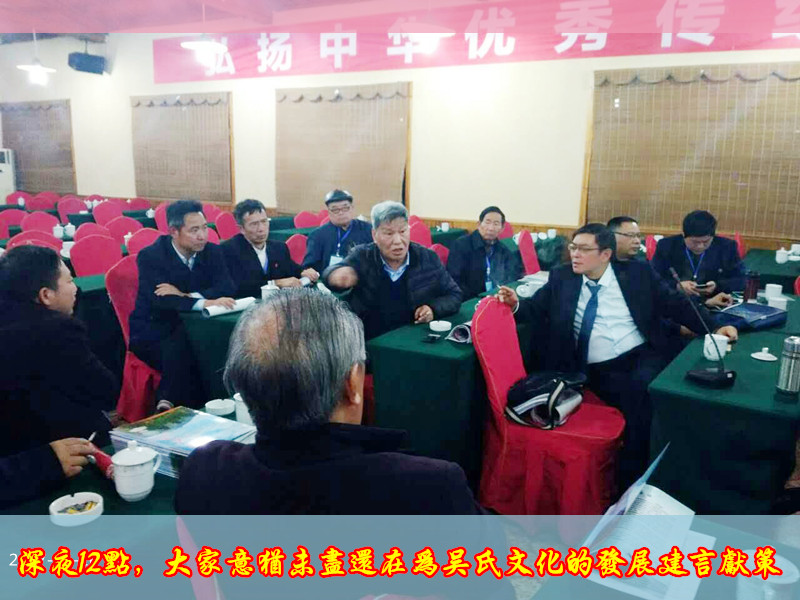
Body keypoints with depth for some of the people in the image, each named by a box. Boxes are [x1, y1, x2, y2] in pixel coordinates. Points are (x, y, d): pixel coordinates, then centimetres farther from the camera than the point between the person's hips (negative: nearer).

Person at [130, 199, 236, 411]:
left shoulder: (212, 251, 1)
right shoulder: (150, 256, -12)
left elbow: (227, 288, -13)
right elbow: (160, 300, -26)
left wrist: (185, 295, -26)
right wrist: (205, 302, -41)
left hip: (192, 328, 4)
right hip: (154, 332, -4)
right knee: (178, 353, -35)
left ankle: (168, 403, -19)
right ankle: (171, 405, -16)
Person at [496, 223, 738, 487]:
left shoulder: (637, 273, 6)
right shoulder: (562, 277, 9)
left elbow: (675, 304, 9)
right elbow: (537, 309, 9)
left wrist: (714, 328, 1)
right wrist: (516, 304, -12)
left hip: (642, 358, 0)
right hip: (598, 371, 0)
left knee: (646, 387, -31)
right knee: (636, 396, -27)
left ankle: (633, 478, -14)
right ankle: (630, 482, -6)